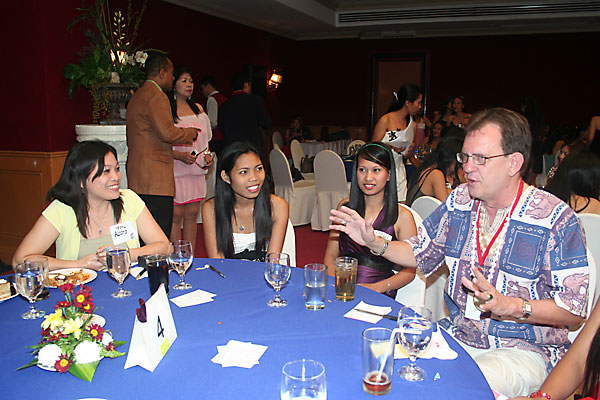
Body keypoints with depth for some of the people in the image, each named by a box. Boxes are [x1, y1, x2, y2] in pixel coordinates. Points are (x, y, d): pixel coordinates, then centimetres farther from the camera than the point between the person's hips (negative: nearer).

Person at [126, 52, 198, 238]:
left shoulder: (137, 96, 22)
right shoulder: (157, 97, -10)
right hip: (155, 180, -10)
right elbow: (167, 132, -21)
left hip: (138, 179, 10)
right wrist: (190, 133, -3)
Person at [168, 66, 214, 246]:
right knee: (176, 216, -3)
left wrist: (208, 154, 6)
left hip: (197, 170, 6)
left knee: (192, 215, 9)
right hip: (176, 170, -6)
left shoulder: (198, 108, 14)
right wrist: (180, 155, -21)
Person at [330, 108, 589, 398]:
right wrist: (374, 242, -1)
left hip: (522, 350, -4)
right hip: (456, 335, 5)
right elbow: (420, 254, 15)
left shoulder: (556, 219, -13)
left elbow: (573, 310, -13)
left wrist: (508, 306, -28)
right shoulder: (459, 201, 3)